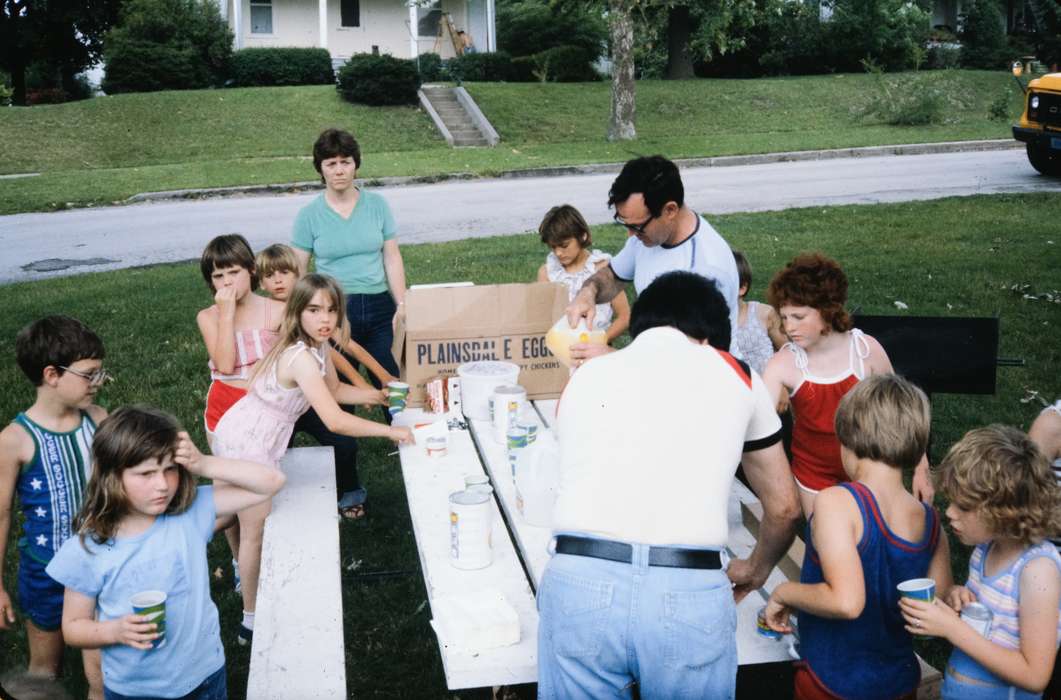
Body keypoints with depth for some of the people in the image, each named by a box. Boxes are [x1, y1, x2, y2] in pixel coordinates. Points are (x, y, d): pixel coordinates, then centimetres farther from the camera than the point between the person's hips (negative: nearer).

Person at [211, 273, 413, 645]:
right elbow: (335, 421, -36)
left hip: (242, 432, 8)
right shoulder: (301, 358, -30)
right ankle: (252, 621, 16)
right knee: (257, 529, 3)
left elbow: (335, 389, 13)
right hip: (247, 443, -8)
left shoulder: (316, 346, -1)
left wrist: (381, 396, 1)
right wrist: (391, 431, -28)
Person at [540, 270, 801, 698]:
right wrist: (756, 570, 44)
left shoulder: (585, 376, 21)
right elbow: (784, 508, 25)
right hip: (689, 594, -1)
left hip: (579, 583, 2)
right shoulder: (736, 375, 16)